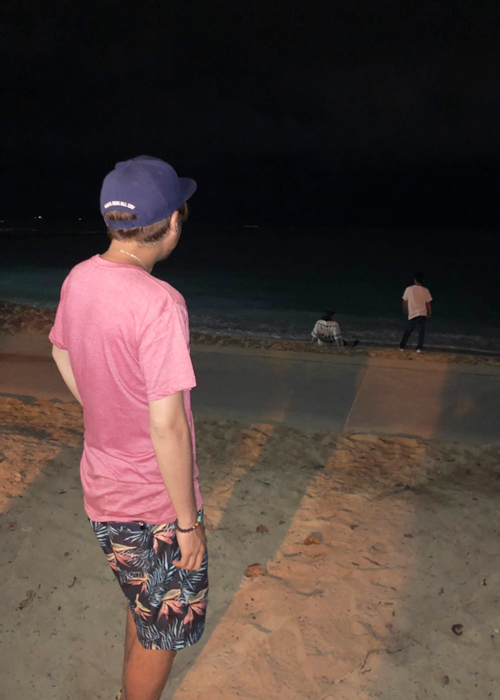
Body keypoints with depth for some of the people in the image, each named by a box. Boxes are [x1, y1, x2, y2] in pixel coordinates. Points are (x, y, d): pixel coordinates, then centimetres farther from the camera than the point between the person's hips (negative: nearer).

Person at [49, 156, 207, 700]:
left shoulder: (79, 278, -3)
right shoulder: (158, 303, -28)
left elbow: (61, 355, 13)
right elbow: (167, 424, -27)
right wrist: (188, 522, -15)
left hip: (102, 486, 8)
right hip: (153, 505, -8)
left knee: (143, 611, 31)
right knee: (162, 634, 17)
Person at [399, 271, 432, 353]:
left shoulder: (409, 289, -4)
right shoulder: (425, 290, -2)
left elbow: (405, 303, 4)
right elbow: (428, 304, 2)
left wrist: (405, 312, 22)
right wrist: (429, 313, 18)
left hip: (412, 315, 0)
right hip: (422, 315, 0)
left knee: (408, 331, 17)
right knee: (421, 332, 11)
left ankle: (402, 346, 18)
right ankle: (419, 348, 3)